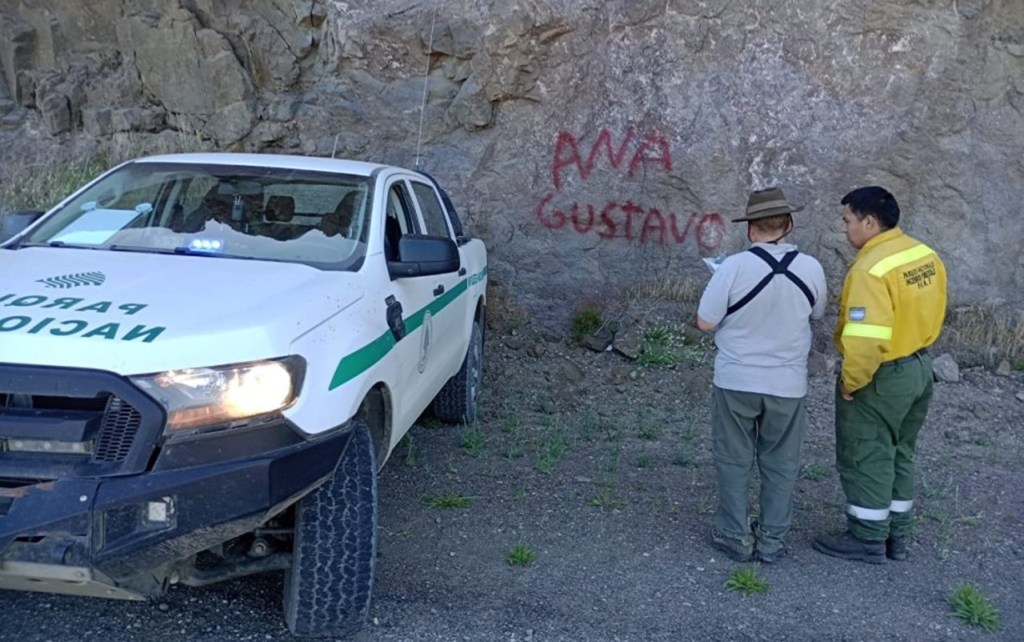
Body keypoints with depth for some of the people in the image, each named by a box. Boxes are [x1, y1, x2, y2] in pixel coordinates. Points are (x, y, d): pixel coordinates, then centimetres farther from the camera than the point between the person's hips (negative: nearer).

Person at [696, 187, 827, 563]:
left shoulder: (734, 266, -18)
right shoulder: (811, 268, -7)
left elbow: (705, 323, -12)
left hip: (735, 381, -2)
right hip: (788, 384, 2)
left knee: (734, 460, 13)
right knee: (780, 464, 16)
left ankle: (735, 537, 22)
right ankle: (772, 539, 25)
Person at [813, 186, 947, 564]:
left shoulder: (872, 268, -26)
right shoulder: (925, 255, 2)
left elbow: (866, 338, -31)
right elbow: (930, 312, 12)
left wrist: (851, 381, -18)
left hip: (881, 377, -9)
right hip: (918, 367, 9)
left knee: (866, 458, 6)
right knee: (899, 454, 20)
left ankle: (868, 539, 18)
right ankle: (897, 536, 31)